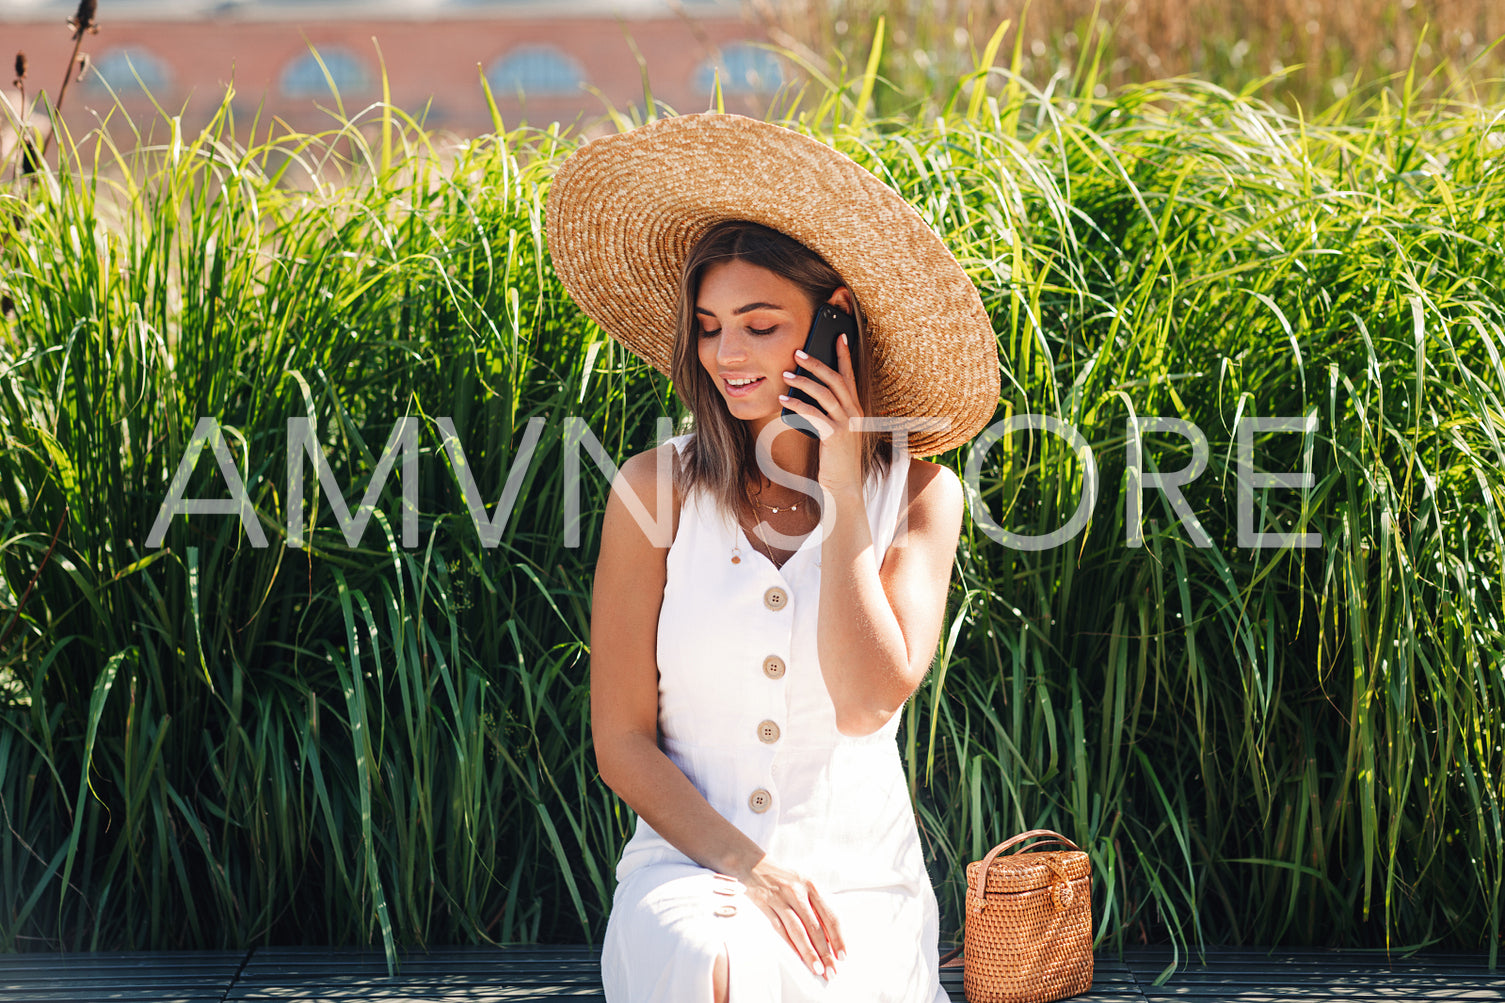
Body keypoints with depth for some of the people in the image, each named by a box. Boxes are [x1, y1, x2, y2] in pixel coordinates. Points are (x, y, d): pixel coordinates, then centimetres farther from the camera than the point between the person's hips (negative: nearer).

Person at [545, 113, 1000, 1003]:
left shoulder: (916, 493, 1)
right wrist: (744, 864, -15)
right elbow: (623, 740, 0)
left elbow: (867, 704, -13)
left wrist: (841, 488, -11)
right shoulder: (658, 489, -1)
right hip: (692, 857, -1)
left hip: (862, 873, 1)